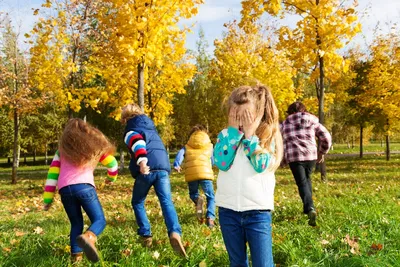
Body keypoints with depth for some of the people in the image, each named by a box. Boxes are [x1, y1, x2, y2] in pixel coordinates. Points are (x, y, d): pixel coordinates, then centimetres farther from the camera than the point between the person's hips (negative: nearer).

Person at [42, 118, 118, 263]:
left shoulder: (62, 150, 24)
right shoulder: (94, 146, 20)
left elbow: (52, 174, 16)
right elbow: (112, 162, 26)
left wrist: (48, 198, 17)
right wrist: (111, 178, 45)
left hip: (65, 189, 3)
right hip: (84, 187, -3)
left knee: (76, 223, 19)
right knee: (99, 220, 0)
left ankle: (75, 255, 9)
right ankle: (88, 237, -32)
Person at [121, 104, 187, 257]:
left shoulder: (130, 130, 8)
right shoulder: (150, 126, 30)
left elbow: (137, 142, -15)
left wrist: (142, 161, -31)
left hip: (147, 168, -5)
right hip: (163, 166, 5)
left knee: (137, 203, 15)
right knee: (167, 202, -4)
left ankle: (146, 236, 11)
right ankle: (175, 233, -27)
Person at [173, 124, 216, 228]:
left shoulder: (187, 146, 22)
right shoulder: (209, 146, 23)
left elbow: (180, 154, 1)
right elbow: (213, 161, 29)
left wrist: (176, 165, -12)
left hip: (191, 174, 1)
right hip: (205, 173, -1)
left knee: (193, 194, 24)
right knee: (210, 197, 13)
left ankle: (197, 199, -11)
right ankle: (210, 218, -8)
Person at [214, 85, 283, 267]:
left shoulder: (268, 136, -1)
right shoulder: (226, 135, 3)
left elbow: (261, 165, -16)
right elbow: (221, 163, -14)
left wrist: (249, 135, -13)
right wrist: (235, 130, -13)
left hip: (258, 211, -2)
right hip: (228, 210, 2)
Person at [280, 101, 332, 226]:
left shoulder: (284, 124, 14)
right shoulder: (312, 120, 14)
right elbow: (326, 138, 8)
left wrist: (282, 158, 22)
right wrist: (321, 153, 20)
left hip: (293, 156, -2)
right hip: (311, 155, 2)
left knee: (302, 183, 1)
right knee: (307, 179, 24)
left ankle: (310, 209, -18)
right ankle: (308, 208, 25)